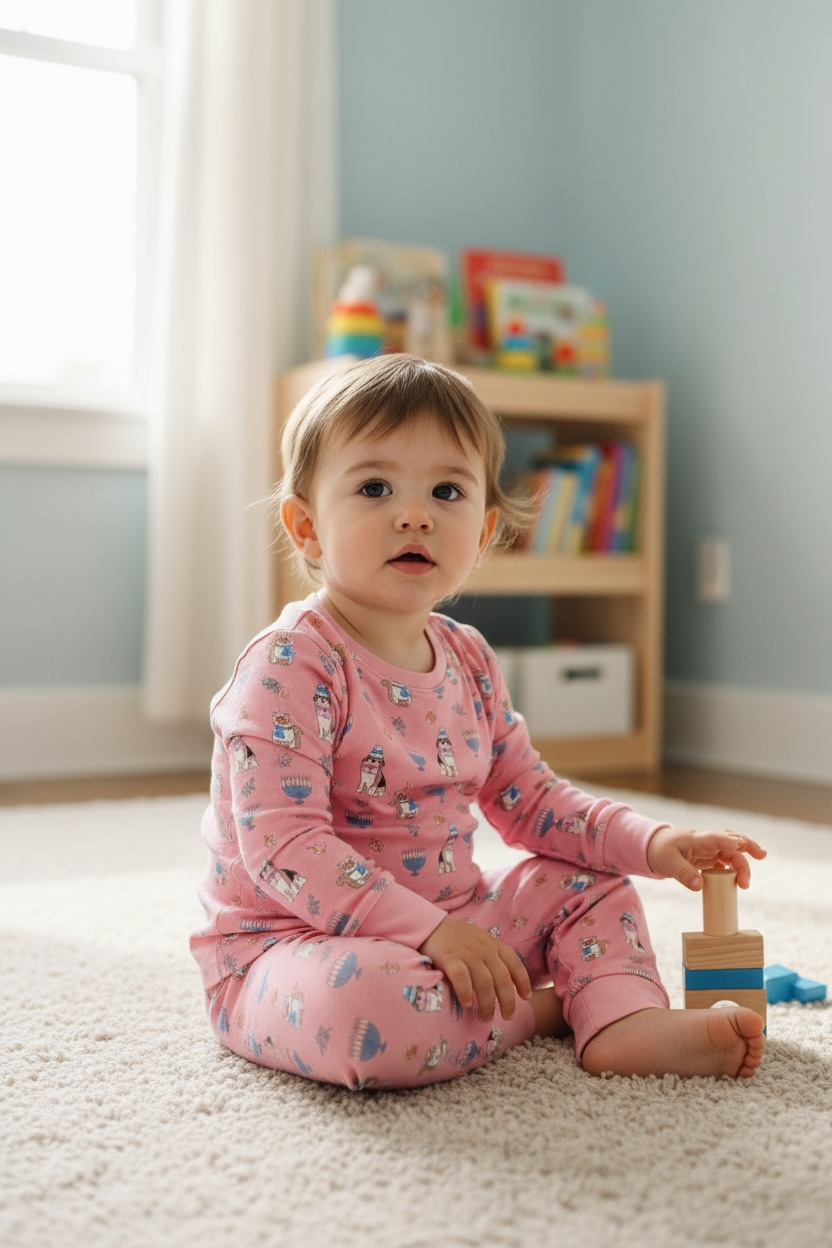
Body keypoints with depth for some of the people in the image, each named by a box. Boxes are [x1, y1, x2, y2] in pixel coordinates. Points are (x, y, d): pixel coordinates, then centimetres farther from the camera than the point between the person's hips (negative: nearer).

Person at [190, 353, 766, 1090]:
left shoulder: (468, 659, 5)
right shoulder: (289, 667, -21)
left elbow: (529, 798, 14)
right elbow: (284, 847, -27)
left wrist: (649, 843, 1)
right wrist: (430, 930, -32)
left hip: (447, 927, 8)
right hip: (288, 944, -8)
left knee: (590, 886, 8)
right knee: (370, 1002, -39)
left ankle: (628, 1021, -18)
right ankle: (541, 1011, -10)